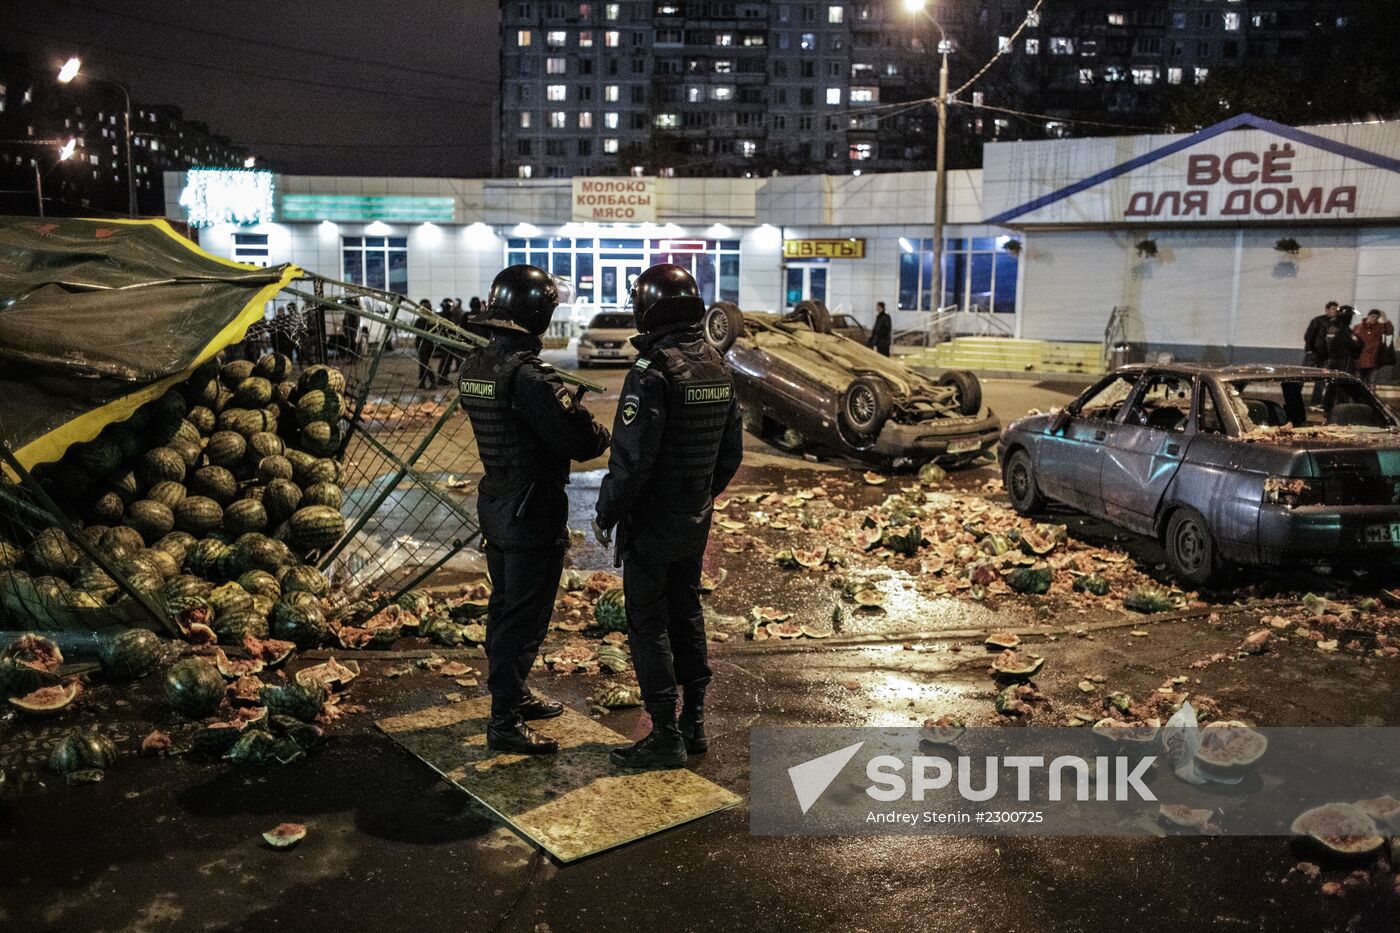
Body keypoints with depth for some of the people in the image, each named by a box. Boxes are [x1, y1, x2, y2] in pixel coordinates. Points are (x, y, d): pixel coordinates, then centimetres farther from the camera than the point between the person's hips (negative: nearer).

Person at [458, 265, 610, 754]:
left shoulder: (473, 366, 4)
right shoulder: (528, 375, -24)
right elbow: (581, 441, -24)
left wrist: (563, 400, 5)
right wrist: (601, 433, -2)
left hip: (495, 506, 9)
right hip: (533, 514, -9)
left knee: (505, 605, 21)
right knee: (524, 617, 0)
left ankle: (512, 695, 37)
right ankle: (505, 723, 8)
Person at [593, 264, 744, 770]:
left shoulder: (653, 371, -20)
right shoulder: (718, 368, 5)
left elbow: (632, 458, -23)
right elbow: (731, 452, 11)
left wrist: (606, 514, -11)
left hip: (651, 520, -8)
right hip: (697, 518, 8)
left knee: (649, 624, 2)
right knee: (687, 614, 17)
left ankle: (666, 737, 7)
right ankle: (694, 723, 26)